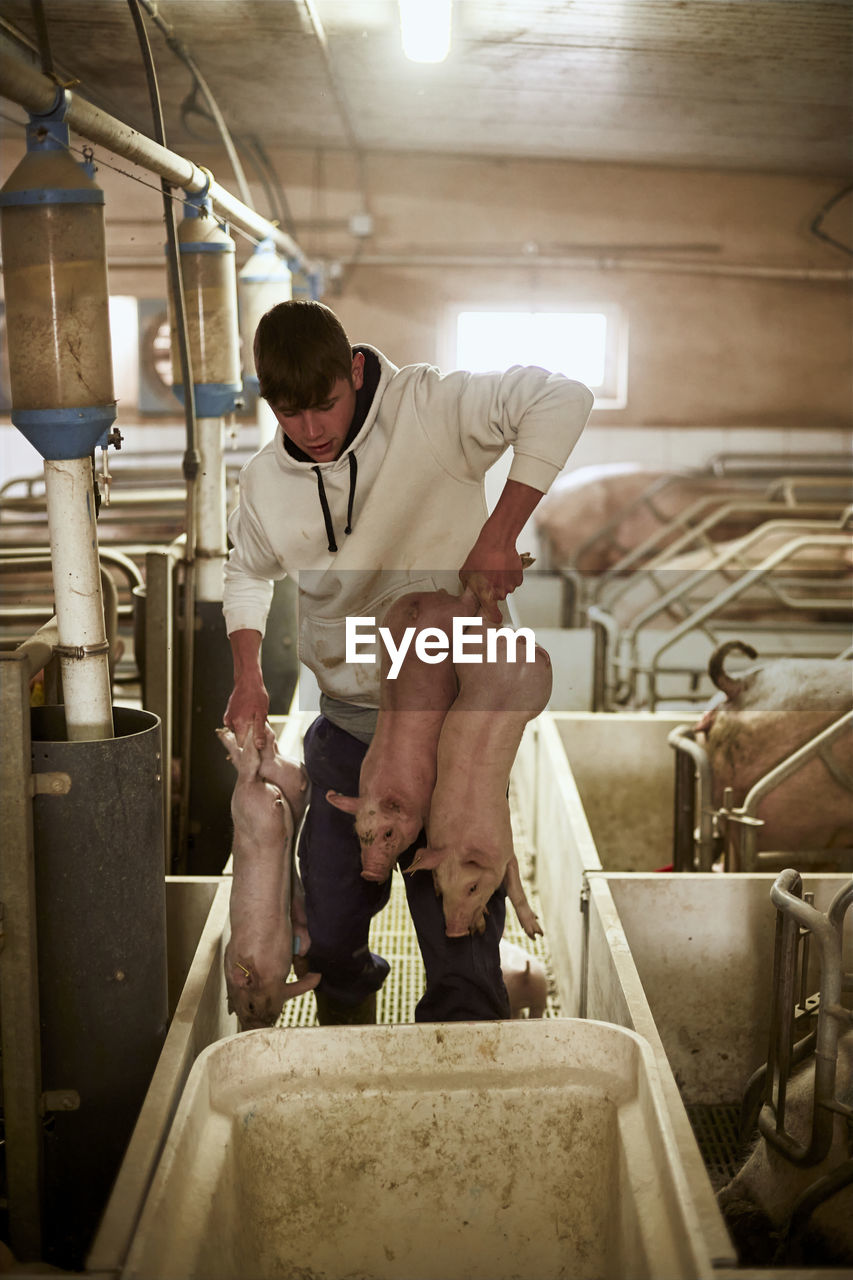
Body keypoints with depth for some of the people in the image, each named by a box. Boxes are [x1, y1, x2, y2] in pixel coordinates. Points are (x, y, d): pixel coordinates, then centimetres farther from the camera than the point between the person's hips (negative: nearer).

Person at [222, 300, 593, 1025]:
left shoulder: (426, 410, -13)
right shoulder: (266, 482, 2)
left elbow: (560, 399, -23)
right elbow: (248, 574, 21)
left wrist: (499, 533, -29)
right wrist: (248, 678, 8)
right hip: (345, 730, 5)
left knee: (460, 940, -4)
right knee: (329, 935, 16)